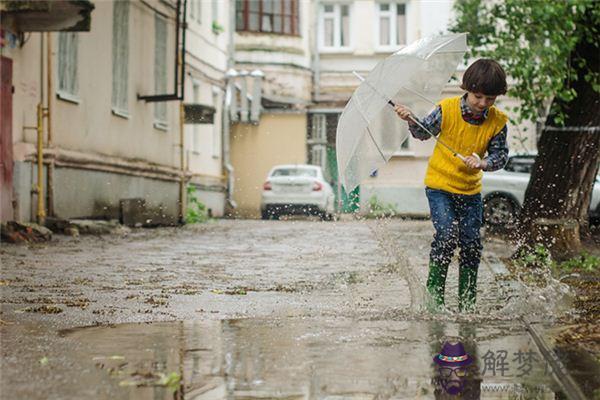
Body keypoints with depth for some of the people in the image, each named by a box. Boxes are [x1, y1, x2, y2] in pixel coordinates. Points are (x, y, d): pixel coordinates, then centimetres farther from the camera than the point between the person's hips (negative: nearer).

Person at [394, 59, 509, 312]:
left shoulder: (497, 122, -8)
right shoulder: (447, 110, -13)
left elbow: (501, 155, -5)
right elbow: (423, 132, 1)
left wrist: (482, 163, -25)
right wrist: (411, 121, -19)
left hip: (470, 190, 3)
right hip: (439, 185, -3)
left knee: (471, 243, 1)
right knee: (447, 235, -19)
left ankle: (467, 302, 15)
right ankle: (434, 290, -3)